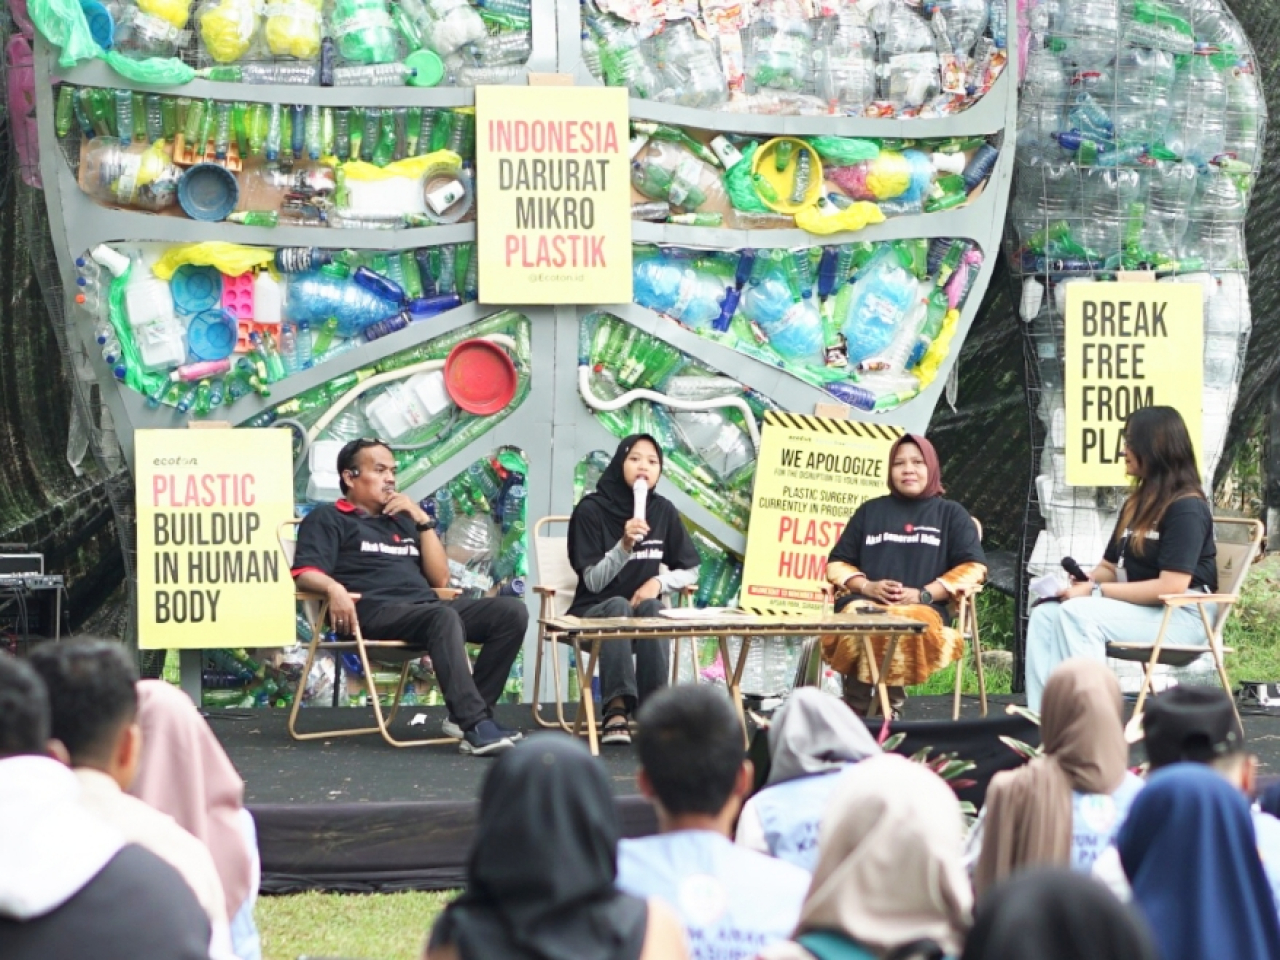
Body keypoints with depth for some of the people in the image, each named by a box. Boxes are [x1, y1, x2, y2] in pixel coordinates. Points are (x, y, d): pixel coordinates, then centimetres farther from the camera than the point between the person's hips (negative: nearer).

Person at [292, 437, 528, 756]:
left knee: (511, 610, -13)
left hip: (425, 605, 7)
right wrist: (334, 588, -27)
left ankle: (466, 716, -17)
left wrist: (423, 520, 12)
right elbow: (305, 573, -4)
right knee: (444, 617, -37)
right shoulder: (329, 519, 13)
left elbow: (440, 578, 21)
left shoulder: (401, 520, 29)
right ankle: (475, 726, -43)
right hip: (376, 611, -7)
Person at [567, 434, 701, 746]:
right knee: (619, 607, -35)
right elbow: (593, 581, -11)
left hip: (642, 606, 3)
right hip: (594, 614, -3)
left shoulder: (663, 511, 4)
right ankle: (616, 710, -46)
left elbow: (690, 569, 10)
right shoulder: (591, 510, -8)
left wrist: (659, 583, -11)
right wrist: (625, 545, -26)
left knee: (652, 608, -31)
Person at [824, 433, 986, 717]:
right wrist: (865, 586, -2)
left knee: (908, 621, -40)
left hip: (924, 607, -1)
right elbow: (838, 562, 21)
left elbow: (973, 567, 6)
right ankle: (856, 708, -36)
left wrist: (923, 594, -8)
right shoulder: (870, 511, 25)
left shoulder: (951, 514, 18)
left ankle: (890, 703, -33)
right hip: (865, 602, 2)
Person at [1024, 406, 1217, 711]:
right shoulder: (1137, 504, 16)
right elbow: (1111, 566, 18)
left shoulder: (1186, 508, -12)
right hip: (1140, 609, 9)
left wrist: (1096, 592, -19)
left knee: (1077, 614, -29)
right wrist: (1086, 580, -6)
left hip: (1181, 618, -9)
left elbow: (1171, 587, -21)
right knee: (1044, 616, -13)